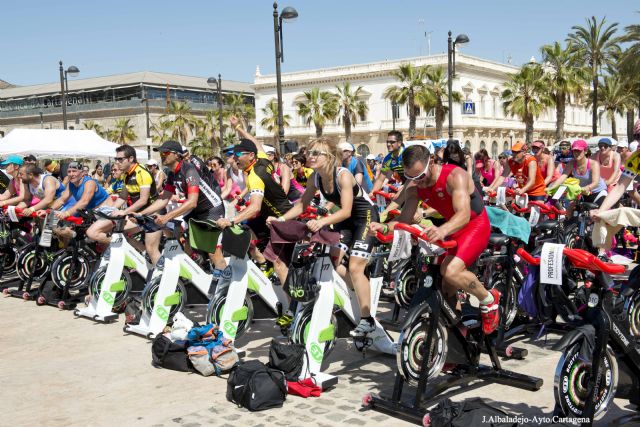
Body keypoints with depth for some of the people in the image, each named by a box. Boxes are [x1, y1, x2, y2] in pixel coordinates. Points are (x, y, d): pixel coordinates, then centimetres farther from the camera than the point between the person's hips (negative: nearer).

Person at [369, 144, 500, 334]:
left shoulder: (455, 176, -30)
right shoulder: (414, 187, -10)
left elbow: (464, 215, -42)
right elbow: (405, 219, -9)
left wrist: (443, 230, -62)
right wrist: (385, 227, -31)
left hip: (476, 225, -7)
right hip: (453, 228, 7)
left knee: (452, 272, -27)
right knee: (446, 281, 7)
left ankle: (489, 299, -1)